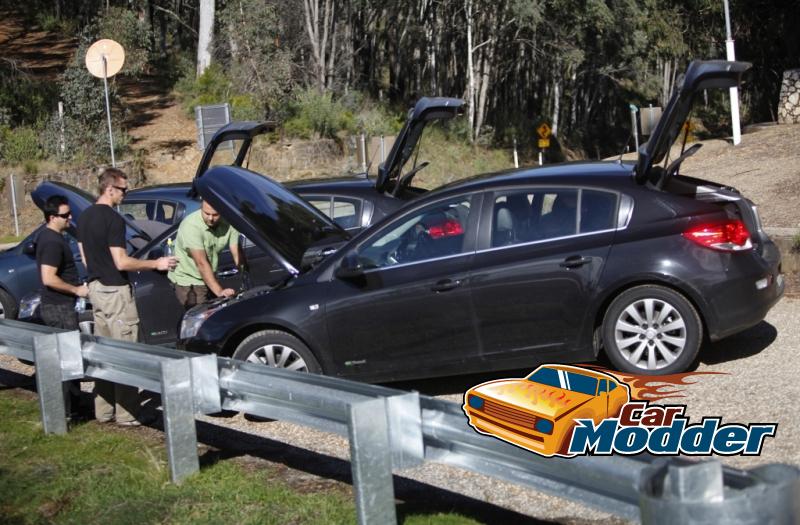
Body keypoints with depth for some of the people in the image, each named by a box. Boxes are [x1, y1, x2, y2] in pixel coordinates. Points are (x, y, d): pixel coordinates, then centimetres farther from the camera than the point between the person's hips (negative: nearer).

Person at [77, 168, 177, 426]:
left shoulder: (84, 217, 9)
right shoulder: (113, 219, -18)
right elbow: (121, 262, -20)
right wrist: (156, 264, -11)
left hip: (96, 288, 9)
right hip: (115, 291, -9)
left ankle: (103, 410, 18)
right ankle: (127, 413, -1)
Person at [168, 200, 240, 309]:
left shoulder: (229, 223, -10)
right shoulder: (191, 226, -26)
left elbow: (237, 254, -11)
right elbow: (202, 263, -29)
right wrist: (219, 291, -34)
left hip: (210, 279, 6)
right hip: (188, 281, -6)